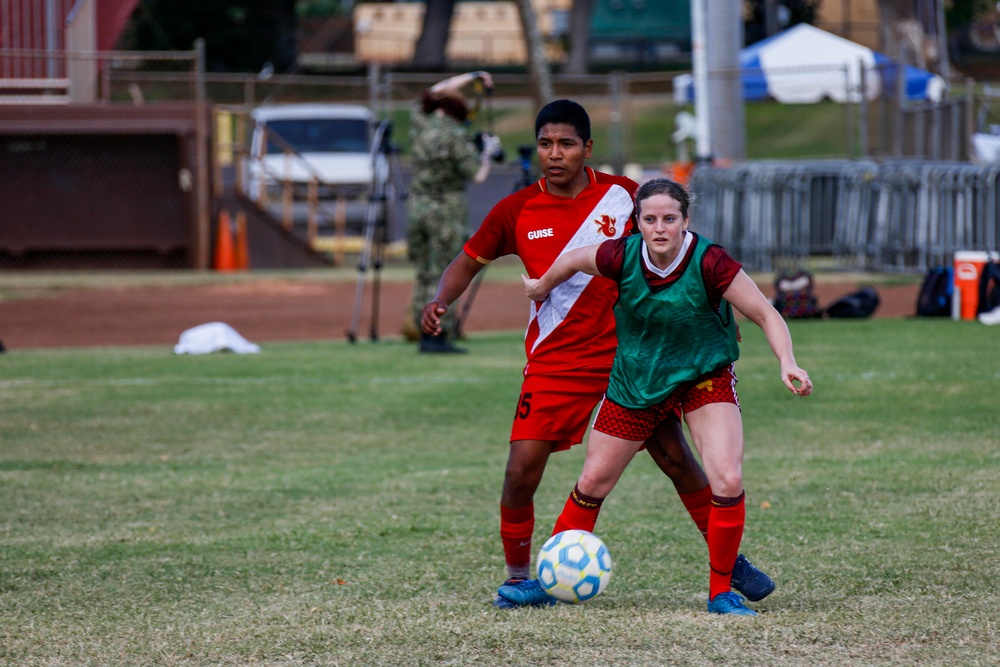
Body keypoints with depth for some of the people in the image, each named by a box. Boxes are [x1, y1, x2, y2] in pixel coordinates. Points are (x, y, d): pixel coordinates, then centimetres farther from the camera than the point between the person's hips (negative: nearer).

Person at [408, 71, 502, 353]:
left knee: (424, 274, 11)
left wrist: (472, 76, 28)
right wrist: (488, 153, 8)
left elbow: (435, 92, 24)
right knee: (444, 276, -4)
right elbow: (477, 176, -11)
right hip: (447, 210, -6)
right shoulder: (455, 136, -11)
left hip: (417, 206, 6)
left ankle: (425, 334, 10)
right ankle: (439, 336, -8)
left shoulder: (419, 125, 6)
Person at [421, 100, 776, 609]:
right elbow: (469, 261, 9)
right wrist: (440, 302, -9)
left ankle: (729, 562, 12)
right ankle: (519, 577, 10)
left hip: (627, 353, 0)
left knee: (675, 457, -3)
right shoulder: (516, 212, -4)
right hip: (554, 360, 0)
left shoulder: (622, 195, -3)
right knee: (521, 473, -10)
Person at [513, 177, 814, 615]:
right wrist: (541, 289, 20)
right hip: (635, 379, 2)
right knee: (593, 483, 8)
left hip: (706, 376, -2)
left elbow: (766, 315, -19)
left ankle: (721, 591, -2)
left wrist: (787, 362, -35)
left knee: (728, 482, -20)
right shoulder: (622, 256, -20)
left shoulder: (709, 263, -26)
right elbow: (571, 260, 2)